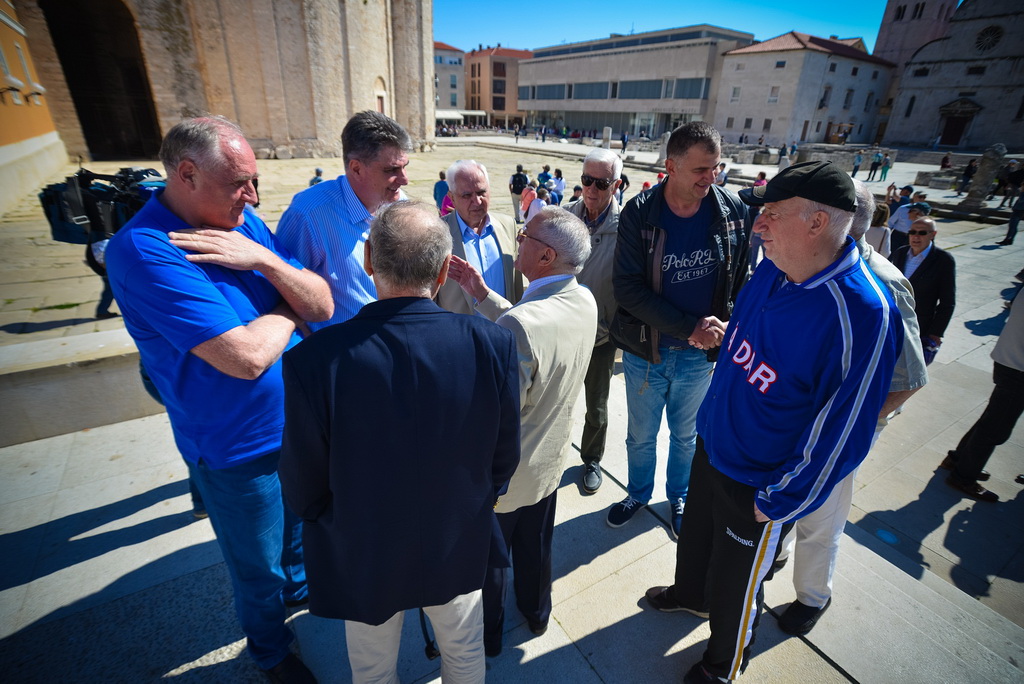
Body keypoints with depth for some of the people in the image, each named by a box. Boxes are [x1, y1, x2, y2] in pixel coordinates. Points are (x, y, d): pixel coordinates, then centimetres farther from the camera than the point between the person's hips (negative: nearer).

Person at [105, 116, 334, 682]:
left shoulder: (244, 223, -3)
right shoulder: (142, 250, -24)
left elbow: (323, 306, -7)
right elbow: (246, 357, -32)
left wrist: (265, 260, -23)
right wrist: (289, 310, -13)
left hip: (300, 423, 6)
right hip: (238, 452, -6)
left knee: (300, 526, 30)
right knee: (257, 567, 20)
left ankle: (297, 586, 61)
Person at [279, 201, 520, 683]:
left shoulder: (313, 359, -29)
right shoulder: (494, 344, -25)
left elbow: (303, 489, -15)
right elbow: (504, 459, -11)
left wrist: (343, 528, 7)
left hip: (362, 557, 0)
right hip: (459, 548, 2)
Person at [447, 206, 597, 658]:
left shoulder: (520, 324, -37)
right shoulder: (584, 302, -11)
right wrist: (481, 294, -3)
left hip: (503, 473, -6)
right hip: (550, 460, 7)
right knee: (536, 547, 30)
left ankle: (487, 634, 49)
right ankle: (536, 614, 56)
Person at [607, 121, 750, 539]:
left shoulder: (731, 210, -7)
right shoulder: (638, 214, -14)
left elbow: (741, 279, 3)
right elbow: (628, 287, -18)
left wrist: (726, 328, -12)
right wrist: (691, 327, -22)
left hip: (700, 353, 2)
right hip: (645, 350, -1)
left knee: (686, 435, 21)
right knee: (641, 436, 18)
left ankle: (679, 497, 46)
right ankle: (639, 493, 45)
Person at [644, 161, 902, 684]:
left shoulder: (862, 318, -30)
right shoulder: (771, 271, -8)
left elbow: (840, 436, -23)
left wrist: (777, 505, -16)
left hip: (757, 487, -6)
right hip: (711, 445, 7)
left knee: (735, 587, 18)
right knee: (695, 534, 30)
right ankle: (690, 594, 61)